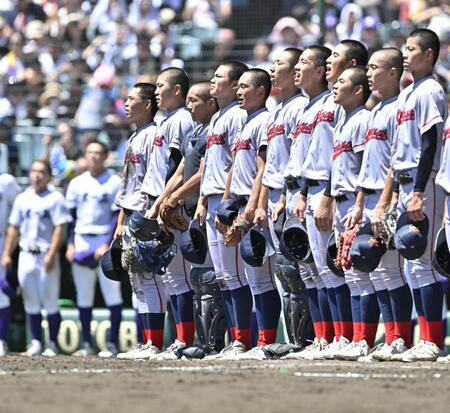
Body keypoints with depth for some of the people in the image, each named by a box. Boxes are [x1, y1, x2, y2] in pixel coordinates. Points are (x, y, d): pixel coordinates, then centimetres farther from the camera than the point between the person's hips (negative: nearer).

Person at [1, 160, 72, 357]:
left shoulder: (55, 198, -3)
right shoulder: (22, 198, 13)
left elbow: (60, 228, -9)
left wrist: (51, 254, -17)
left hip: (46, 255, -5)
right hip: (26, 255, 5)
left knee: (50, 302, -3)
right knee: (31, 303, 6)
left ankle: (52, 344, 3)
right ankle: (36, 343, 11)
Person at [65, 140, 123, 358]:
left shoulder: (115, 183, -2)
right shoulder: (77, 183, 11)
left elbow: (118, 217, -5)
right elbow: (72, 216, 13)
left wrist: (108, 245, -13)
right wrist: (70, 244, 4)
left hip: (105, 242, -4)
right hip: (81, 242, 4)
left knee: (112, 293, -7)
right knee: (83, 296, 5)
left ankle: (112, 343, -5)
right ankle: (86, 344, 10)